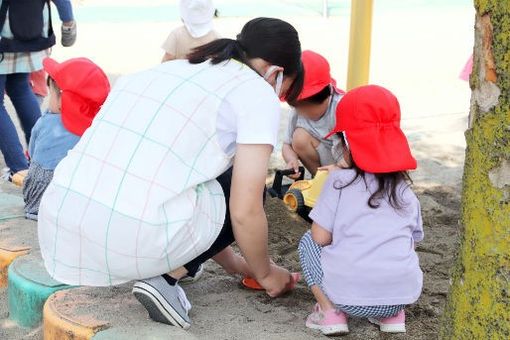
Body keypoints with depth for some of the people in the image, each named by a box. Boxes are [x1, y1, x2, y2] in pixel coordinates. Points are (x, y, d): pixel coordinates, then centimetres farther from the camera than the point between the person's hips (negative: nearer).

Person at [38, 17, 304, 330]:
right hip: (134, 238, -7)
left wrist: (233, 263, 41)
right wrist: (265, 273, 20)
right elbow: (245, 211, -1)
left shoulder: (166, 70, 26)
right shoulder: (257, 92, 4)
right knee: (247, 188, 18)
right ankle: (165, 278, 3)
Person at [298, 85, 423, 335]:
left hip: (349, 296, -4)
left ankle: (330, 312, 4)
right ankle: (393, 314, 15)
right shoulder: (405, 192, 13)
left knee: (308, 242, 22)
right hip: (404, 294, 4)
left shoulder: (340, 180, 1)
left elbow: (320, 238, -1)